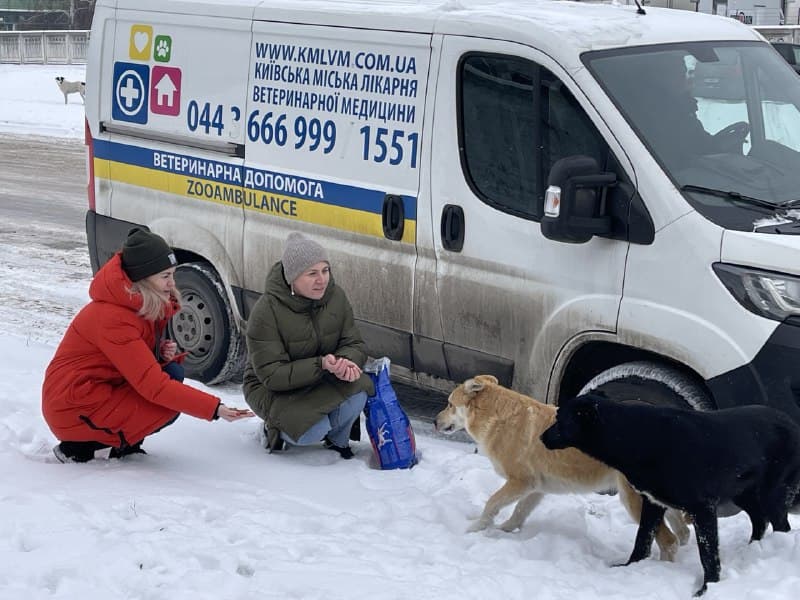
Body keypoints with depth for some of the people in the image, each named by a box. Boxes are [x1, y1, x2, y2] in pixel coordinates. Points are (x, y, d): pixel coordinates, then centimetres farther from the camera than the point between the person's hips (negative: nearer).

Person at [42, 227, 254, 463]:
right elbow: (152, 385, -28)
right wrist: (214, 409, -30)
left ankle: (124, 446, 1)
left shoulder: (145, 304, 3)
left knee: (173, 373, -5)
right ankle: (78, 448, -10)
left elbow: (142, 363, 17)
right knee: (170, 404, -18)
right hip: (73, 407, -9)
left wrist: (165, 353, -7)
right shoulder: (112, 318, -26)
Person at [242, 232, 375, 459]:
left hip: (323, 382, 5)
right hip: (273, 390, -4)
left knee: (357, 396, -27)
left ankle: (337, 439, 5)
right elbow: (271, 375, -26)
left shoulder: (335, 296, -8)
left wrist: (345, 362, -30)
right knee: (313, 432, -31)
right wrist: (320, 365, -40)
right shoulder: (266, 311, -24)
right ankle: (275, 429, 5)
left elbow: (355, 345, -3)